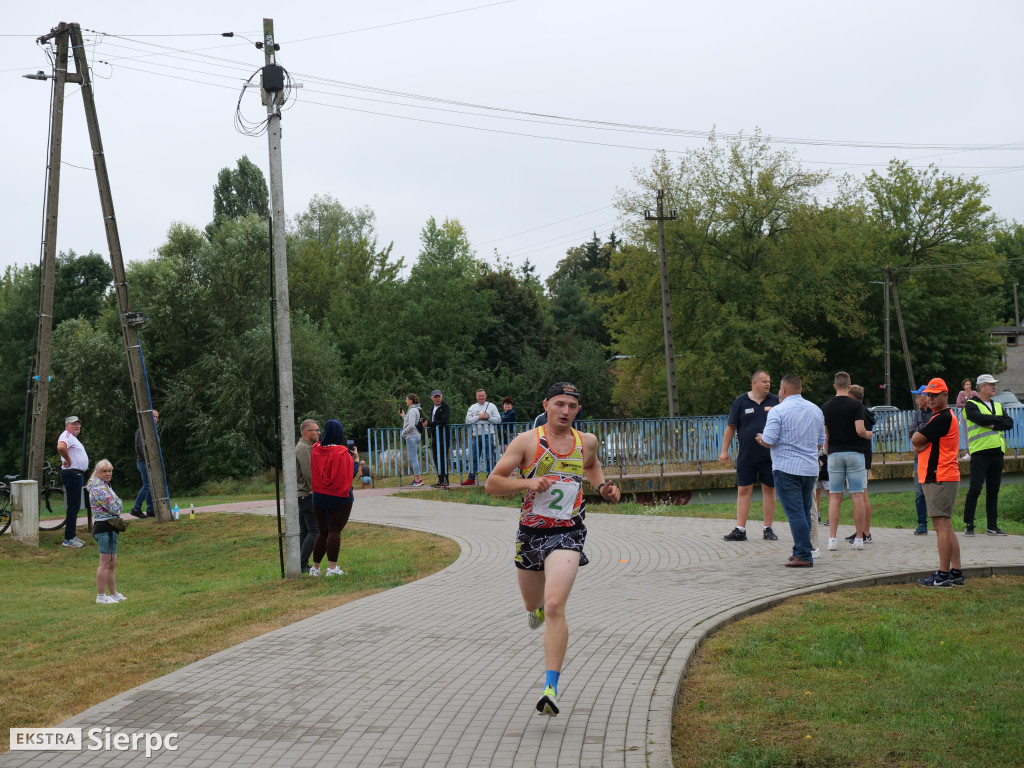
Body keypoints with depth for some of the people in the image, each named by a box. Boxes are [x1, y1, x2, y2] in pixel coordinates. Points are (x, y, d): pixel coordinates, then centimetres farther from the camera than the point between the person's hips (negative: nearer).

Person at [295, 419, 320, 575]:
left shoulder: (307, 448, 19)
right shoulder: (303, 449, -14)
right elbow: (309, 475, -20)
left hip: (304, 496, 11)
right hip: (307, 496, -11)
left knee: (304, 531, 10)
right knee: (314, 530, -11)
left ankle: (301, 565, 11)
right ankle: (302, 564, -12)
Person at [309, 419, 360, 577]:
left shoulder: (315, 451, 1)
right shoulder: (342, 453, -15)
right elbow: (351, 474, -13)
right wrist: (356, 459, 5)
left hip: (319, 497, 5)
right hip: (340, 497, -5)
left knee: (322, 531, 15)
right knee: (335, 531, -4)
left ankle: (315, 567, 16)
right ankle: (332, 568, -8)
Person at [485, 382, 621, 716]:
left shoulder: (587, 441, 3)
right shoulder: (526, 441, -7)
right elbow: (491, 483, -8)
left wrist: (603, 487, 9)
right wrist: (529, 482, -22)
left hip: (567, 535, -1)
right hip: (530, 534, 1)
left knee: (555, 608, -20)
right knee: (533, 605, 21)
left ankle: (551, 688, -18)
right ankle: (539, 608, 62)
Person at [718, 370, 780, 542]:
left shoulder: (774, 401, 6)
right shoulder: (741, 402, 2)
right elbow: (731, 427, 3)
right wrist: (724, 451, -1)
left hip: (769, 455, 1)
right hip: (746, 456, -1)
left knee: (769, 490, 5)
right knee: (743, 491, -1)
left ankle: (768, 529, 14)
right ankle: (740, 530, 2)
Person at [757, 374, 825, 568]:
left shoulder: (778, 411, -9)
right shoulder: (816, 410, 12)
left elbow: (768, 441, -15)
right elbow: (820, 442, 17)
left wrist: (759, 438, 6)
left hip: (787, 468, -6)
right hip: (810, 468, 6)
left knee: (795, 513, -5)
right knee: (805, 512, 16)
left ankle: (804, 556, -7)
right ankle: (800, 550, 22)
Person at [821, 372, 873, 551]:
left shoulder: (826, 407, 4)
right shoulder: (856, 405, -6)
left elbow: (824, 435, 6)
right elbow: (860, 430, -15)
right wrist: (868, 434, 6)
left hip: (834, 454, 3)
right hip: (854, 452, -3)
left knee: (834, 497, 4)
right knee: (857, 496, 2)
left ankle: (832, 539, 0)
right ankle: (859, 538, 3)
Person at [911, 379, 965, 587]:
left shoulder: (943, 418, -13)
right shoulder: (939, 417, 21)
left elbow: (915, 439, -15)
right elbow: (918, 442, 17)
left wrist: (919, 441, 6)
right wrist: (920, 444, -4)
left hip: (940, 479, -11)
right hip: (936, 478, 11)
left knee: (942, 525, -11)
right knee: (945, 527, 12)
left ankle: (943, 575, -12)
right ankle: (956, 573, 15)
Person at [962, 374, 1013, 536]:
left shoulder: (998, 406, 19)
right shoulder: (971, 405, 0)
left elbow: (1009, 424, 5)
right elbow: (981, 419, -20)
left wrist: (994, 425, -11)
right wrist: (1000, 419, -6)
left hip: (997, 452, 6)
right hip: (980, 453, -6)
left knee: (993, 491, 8)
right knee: (975, 489, -8)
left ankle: (992, 526, 13)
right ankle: (968, 525, -1)